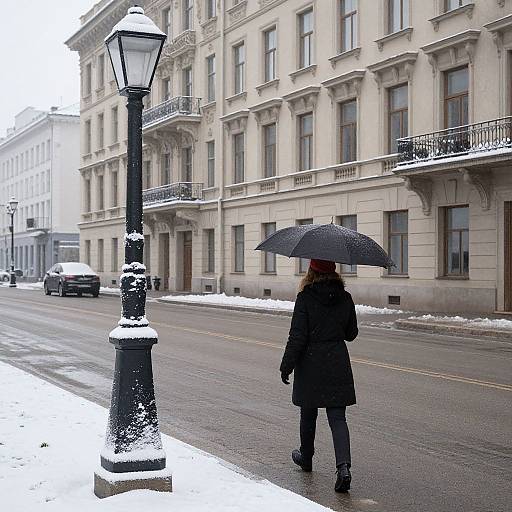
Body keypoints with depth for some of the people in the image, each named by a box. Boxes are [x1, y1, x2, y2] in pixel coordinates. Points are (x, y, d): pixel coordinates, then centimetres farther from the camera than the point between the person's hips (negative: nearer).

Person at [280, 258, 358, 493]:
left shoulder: (305, 298, -11)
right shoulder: (345, 298, 0)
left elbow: (297, 337, -13)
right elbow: (351, 334, 10)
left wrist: (286, 365, -5)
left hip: (310, 363, -2)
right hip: (338, 363, 3)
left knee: (308, 413, 17)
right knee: (337, 417, 2)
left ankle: (306, 458, 36)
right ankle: (343, 466, -15)